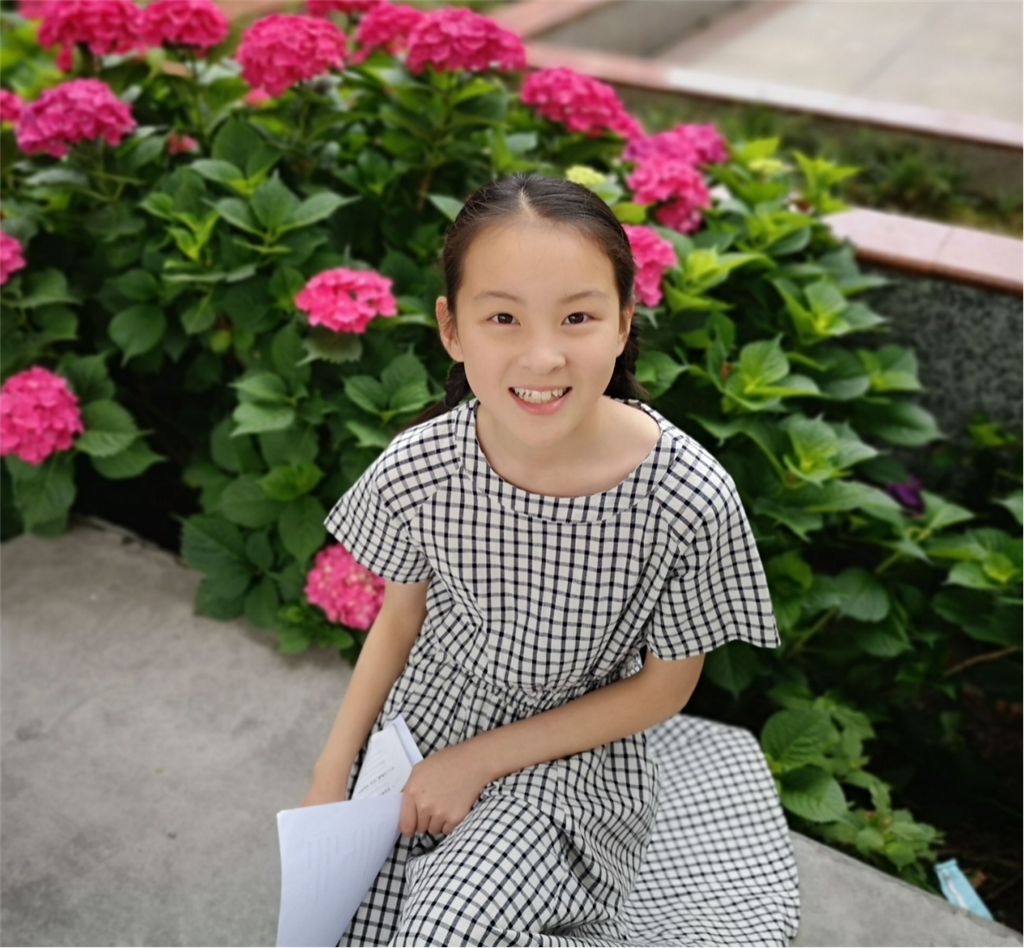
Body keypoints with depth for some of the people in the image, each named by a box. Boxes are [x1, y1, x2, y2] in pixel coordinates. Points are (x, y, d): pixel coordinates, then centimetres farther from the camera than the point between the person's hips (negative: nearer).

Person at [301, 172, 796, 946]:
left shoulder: (690, 499, -25)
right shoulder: (414, 470, -18)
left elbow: (663, 686, -10)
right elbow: (401, 615, 1)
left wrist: (479, 762, -13)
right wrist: (330, 781, -1)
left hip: (575, 752, -3)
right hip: (422, 727, 3)